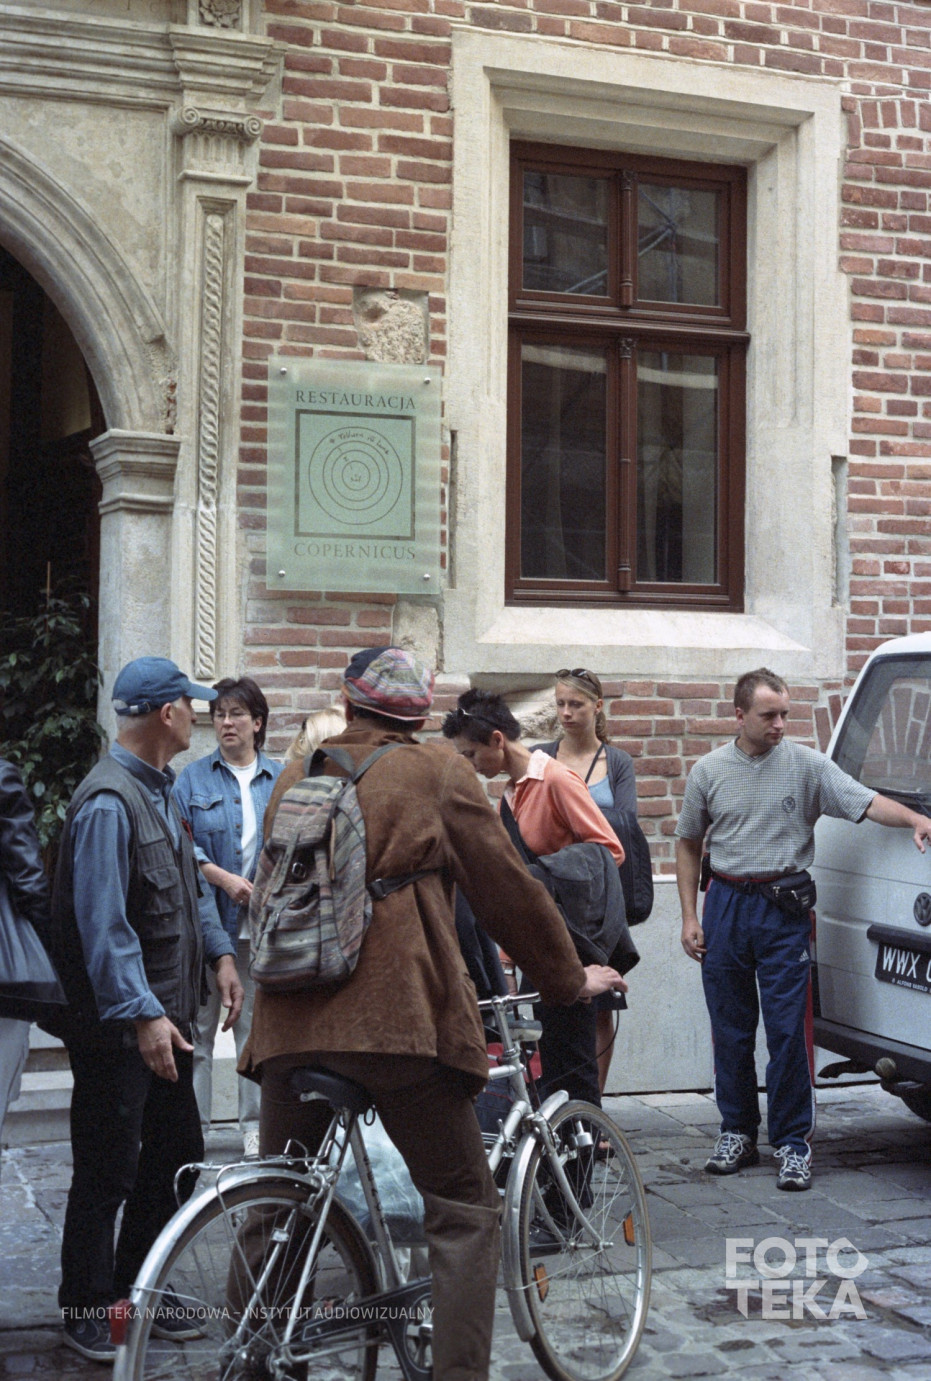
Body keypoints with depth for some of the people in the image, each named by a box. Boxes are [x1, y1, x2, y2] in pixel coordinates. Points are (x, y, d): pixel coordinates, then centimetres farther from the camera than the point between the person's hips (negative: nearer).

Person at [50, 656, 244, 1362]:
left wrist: (220, 953, 8)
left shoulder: (161, 790, 12)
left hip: (165, 1016, 10)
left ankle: (137, 1288, 31)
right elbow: (103, 923, -24)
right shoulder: (108, 801, -19)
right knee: (109, 1170, 1)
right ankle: (88, 1308, 17)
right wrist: (143, 1014, -27)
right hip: (118, 1025, -9)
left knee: (177, 1154, 15)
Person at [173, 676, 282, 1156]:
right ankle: (193, 1126, 9)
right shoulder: (194, 778, 4)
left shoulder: (280, 779, 9)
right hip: (207, 917, -1)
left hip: (264, 922, 1)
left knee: (257, 1024, 6)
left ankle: (256, 1125, 17)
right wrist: (224, 878, -15)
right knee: (199, 1025, 0)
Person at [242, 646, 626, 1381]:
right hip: (399, 1016, -5)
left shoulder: (296, 776, 16)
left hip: (291, 1021, 5)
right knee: (465, 1213, 4)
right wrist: (569, 978, 16)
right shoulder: (437, 771, 2)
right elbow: (507, 886, 4)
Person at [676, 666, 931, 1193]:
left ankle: (793, 1142, 5)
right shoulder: (709, 771, 5)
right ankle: (738, 1133, 21)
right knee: (730, 1029, 9)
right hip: (725, 906, 2)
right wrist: (689, 917, 7)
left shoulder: (807, 764, -1)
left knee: (789, 1030, -4)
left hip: (785, 911, -2)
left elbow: (865, 801, -10)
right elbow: (689, 845, 12)